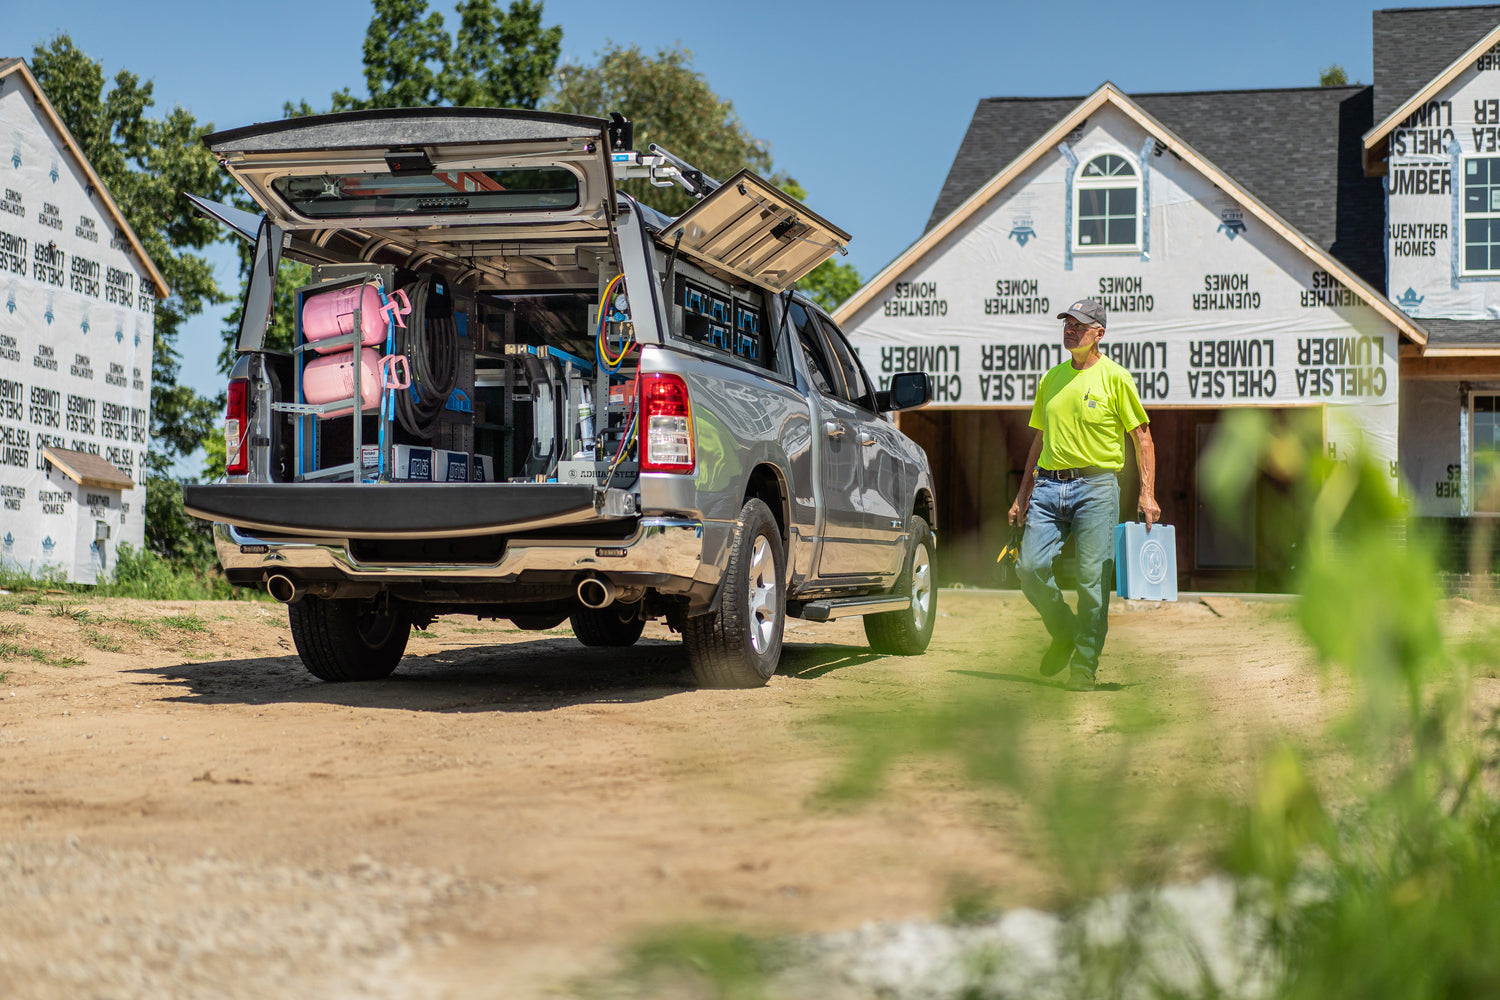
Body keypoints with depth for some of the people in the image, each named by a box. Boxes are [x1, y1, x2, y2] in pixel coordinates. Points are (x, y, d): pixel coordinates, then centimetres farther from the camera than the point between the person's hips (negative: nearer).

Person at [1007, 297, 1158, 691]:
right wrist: (1023, 494, 17)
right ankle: (1064, 633, 17)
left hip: (1095, 487, -5)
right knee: (1030, 566, -7)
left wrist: (1147, 493, -9)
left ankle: (1084, 665, 5)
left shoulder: (1115, 378, -1)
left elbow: (1142, 437, 0)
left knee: (1092, 577, -4)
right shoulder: (1051, 380, 15)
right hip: (1049, 485, 5)